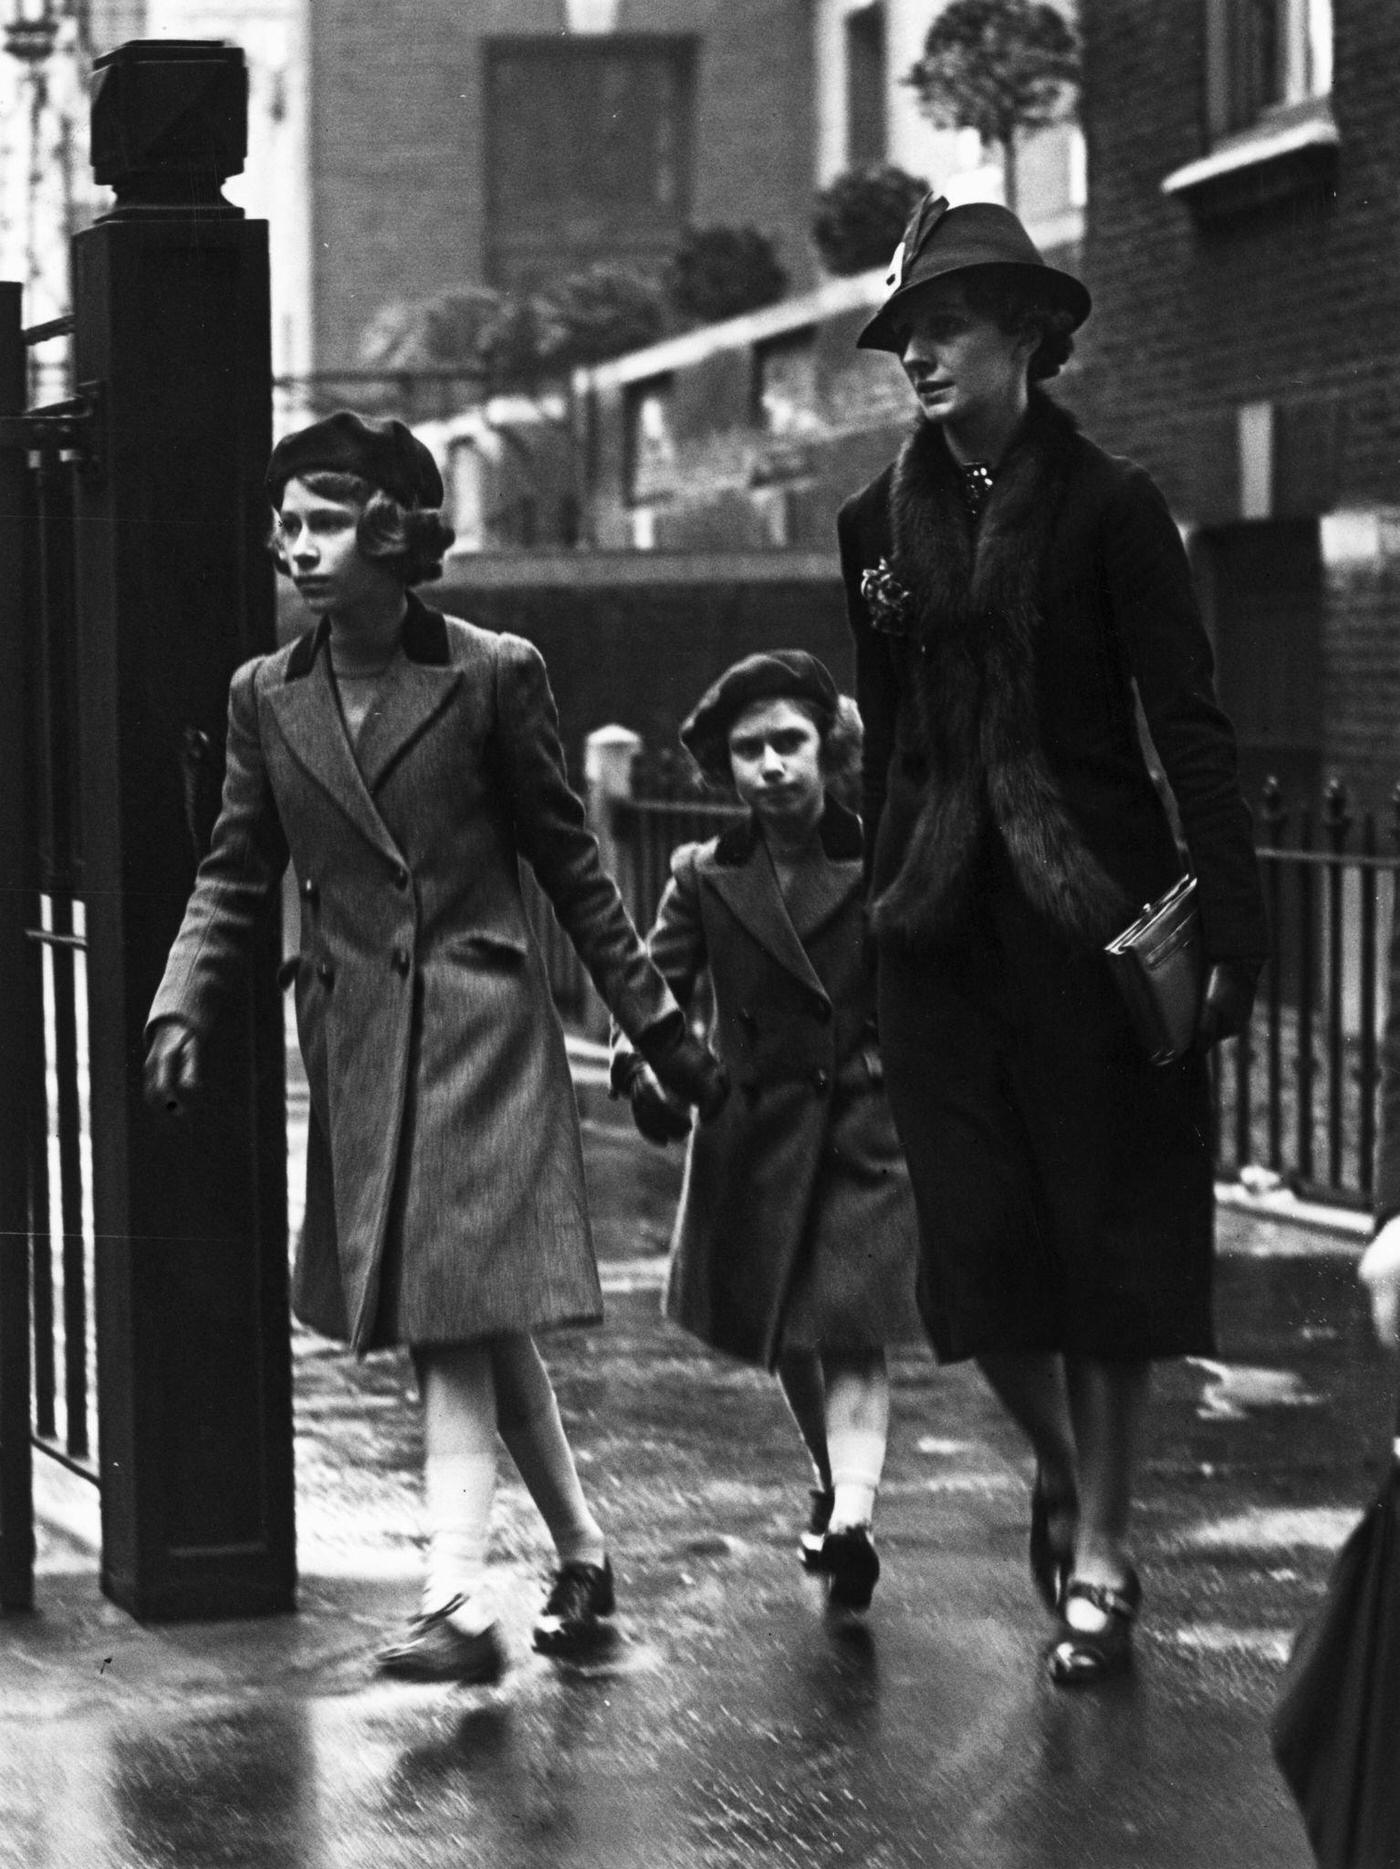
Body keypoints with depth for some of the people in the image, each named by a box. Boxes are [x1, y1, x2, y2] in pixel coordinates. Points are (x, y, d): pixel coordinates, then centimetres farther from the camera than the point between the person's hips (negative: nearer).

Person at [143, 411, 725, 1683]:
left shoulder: (492, 675, -4)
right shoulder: (267, 697, 6)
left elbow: (568, 860, 2)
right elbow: (234, 876, 9)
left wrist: (659, 1027, 3)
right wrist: (183, 1007, -7)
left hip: (481, 1021, -4)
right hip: (356, 1040, 4)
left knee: (460, 1313, -12)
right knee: (473, 1324, 8)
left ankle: (457, 1602, -16)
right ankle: (582, 1554, 24)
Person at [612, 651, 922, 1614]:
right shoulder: (706, 877, 1)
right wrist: (645, 1071, -21)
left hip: (870, 1130, -3)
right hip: (754, 1132, 3)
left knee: (850, 1333, -15)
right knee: (781, 1338, 16)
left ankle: (852, 1518, -25)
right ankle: (832, 1481, 39)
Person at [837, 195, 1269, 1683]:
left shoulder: (1105, 506, -5)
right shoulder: (880, 526, 7)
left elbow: (1188, 725, -8)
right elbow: (884, 737, 13)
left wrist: (1229, 925, -15)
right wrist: (874, 899, 10)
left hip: (1089, 905, -3)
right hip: (940, 918, 3)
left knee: (1105, 1223, 2)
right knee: (976, 1233, 2)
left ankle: (1099, 1554, 12)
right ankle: (1057, 1465, 29)